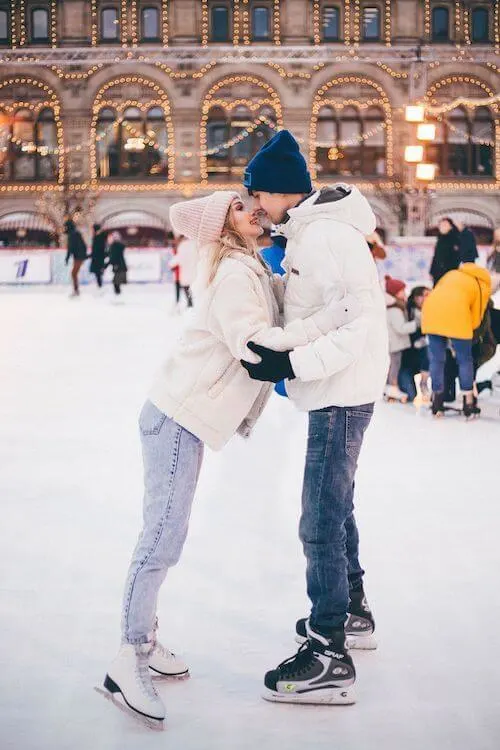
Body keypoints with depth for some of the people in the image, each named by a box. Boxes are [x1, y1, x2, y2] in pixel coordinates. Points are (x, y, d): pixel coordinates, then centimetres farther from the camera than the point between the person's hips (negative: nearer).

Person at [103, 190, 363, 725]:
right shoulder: (235, 272, -15)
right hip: (176, 418, -10)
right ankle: (128, 663, -7)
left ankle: (141, 638, 20)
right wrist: (326, 320, -28)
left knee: (165, 534, 12)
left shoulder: (252, 269, 16)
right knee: (162, 537, -11)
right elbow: (255, 345, -24)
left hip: (180, 418, 10)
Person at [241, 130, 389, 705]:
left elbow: (361, 323, -28)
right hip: (334, 393, 11)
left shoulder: (329, 236, -21)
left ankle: (329, 657, 0)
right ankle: (352, 613, 39)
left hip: (340, 397, -11)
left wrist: (292, 363, -31)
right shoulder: (305, 232, 11)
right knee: (334, 505, 23)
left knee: (321, 522, -7)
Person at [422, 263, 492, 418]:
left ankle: (437, 405, 16)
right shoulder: (484, 286, 19)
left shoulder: (453, 273, 33)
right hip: (456, 313, -4)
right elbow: (476, 319, 13)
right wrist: (462, 333, 29)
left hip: (431, 308, 4)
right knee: (465, 360, 9)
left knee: (437, 360, 12)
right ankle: (469, 405, 10)